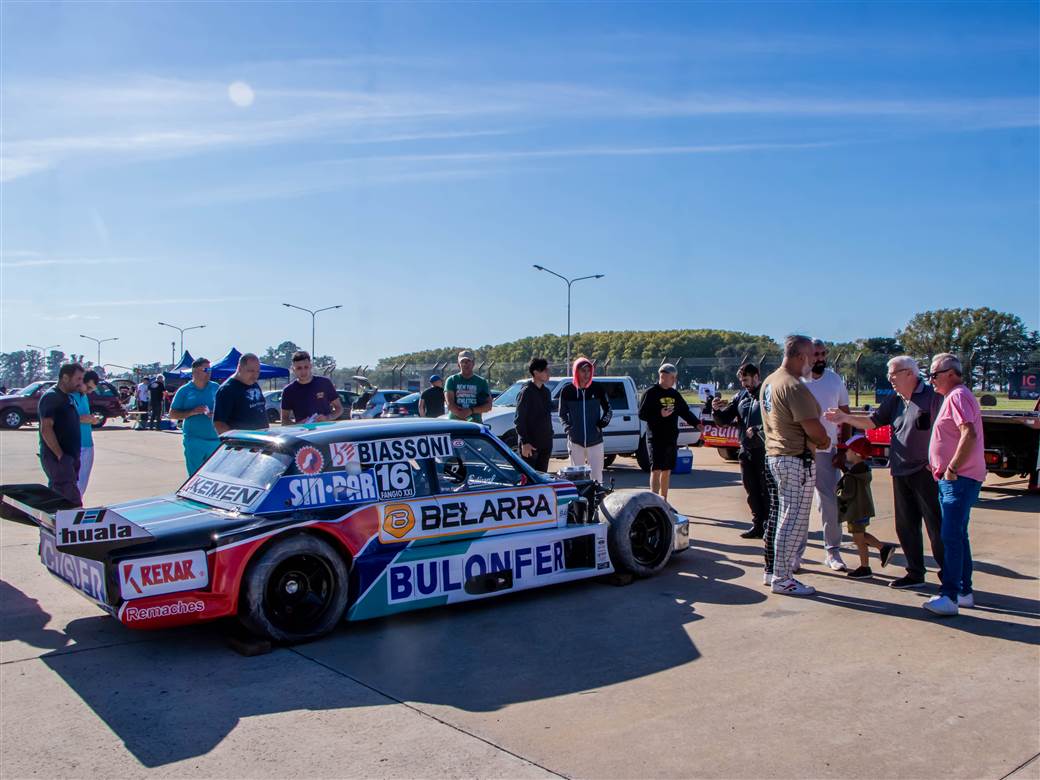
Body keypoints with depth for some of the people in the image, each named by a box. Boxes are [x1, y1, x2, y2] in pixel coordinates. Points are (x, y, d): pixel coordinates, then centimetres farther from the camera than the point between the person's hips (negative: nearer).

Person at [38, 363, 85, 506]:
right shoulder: (51, 397, -12)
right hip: (57, 458, -10)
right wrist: (60, 455, -20)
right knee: (74, 503, -15)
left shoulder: (67, 397, 17)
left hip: (70, 457, 10)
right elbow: (46, 429, -20)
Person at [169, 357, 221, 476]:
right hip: (193, 440, -2)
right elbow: (172, 414, 3)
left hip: (215, 438, 2)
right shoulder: (184, 390, 3)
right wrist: (192, 412, -12)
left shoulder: (216, 388, 9)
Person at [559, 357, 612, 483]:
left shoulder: (598, 388, 0)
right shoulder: (567, 390, 1)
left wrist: (604, 421, -5)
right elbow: (562, 414, 11)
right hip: (575, 441, 1)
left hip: (595, 441, 0)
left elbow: (608, 409, 12)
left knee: (596, 475, -1)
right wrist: (568, 428, -2)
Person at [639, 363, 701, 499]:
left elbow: (685, 411, 16)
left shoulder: (674, 394, 13)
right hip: (656, 439, -6)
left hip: (671, 439, 7)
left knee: (667, 471, 12)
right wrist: (660, 414, -23)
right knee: (656, 470, -10)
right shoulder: (651, 393, -7)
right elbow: (642, 414, -11)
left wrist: (697, 423, 2)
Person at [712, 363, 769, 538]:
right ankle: (758, 525, 23)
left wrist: (757, 430, -24)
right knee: (752, 490, 13)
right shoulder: (741, 396, 11)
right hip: (746, 449, 7)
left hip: (764, 449, -7)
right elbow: (724, 420, 12)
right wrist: (716, 410, -7)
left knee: (766, 490, -1)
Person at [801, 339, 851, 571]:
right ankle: (796, 552, 13)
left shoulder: (836, 381, 6)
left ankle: (832, 552, 15)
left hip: (827, 452, 2)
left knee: (830, 503, 4)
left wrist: (842, 450, 1)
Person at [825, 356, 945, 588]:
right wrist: (845, 418, -1)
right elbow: (872, 421, 12)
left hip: (926, 472, -7)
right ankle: (915, 573, 23)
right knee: (906, 526, 12)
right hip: (901, 473, 7)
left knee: (936, 525, -1)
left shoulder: (932, 397, -10)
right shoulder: (895, 400, 12)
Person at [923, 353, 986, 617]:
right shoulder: (954, 397, 20)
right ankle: (964, 591, 25)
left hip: (960, 479, -11)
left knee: (951, 537, -14)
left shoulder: (958, 396, -14)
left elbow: (969, 434, -27)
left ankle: (949, 596, -16)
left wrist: (952, 468, -24)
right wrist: (939, 465, 17)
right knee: (957, 536, 16)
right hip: (952, 479, 11)